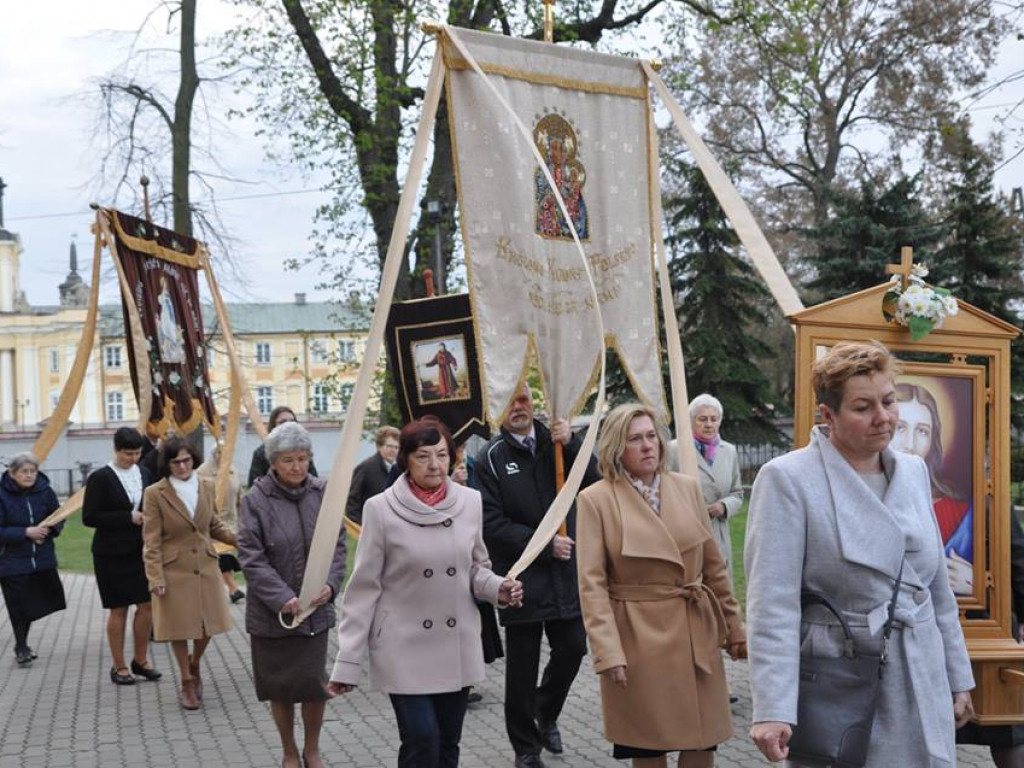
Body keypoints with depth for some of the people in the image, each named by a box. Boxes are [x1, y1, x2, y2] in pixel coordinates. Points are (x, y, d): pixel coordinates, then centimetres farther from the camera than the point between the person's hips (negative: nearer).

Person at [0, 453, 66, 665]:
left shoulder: (44, 491, -2)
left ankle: (22, 643, 29)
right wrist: (26, 532, -22)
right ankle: (21, 647, 16)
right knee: (18, 605, -1)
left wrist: (49, 529, -13)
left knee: (35, 604, 9)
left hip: (42, 559, 3)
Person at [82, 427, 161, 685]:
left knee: (147, 605, 4)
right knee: (119, 609, 4)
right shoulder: (100, 478, -8)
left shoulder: (145, 474, 6)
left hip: (143, 551, 4)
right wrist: (128, 518, -18)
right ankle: (119, 666, 16)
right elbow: (89, 517, -12)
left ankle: (141, 660, 21)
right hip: (112, 554, -4)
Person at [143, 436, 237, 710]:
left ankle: (194, 666, 38)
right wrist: (156, 578, -16)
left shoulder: (206, 486, 3)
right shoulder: (155, 494, -11)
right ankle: (187, 682, 24)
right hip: (174, 571, -4)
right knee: (179, 628, 5)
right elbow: (151, 542, -10)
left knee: (208, 625, 9)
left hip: (205, 567, 4)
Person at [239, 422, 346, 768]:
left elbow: (337, 545, 2)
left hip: (315, 609, 2)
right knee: (280, 687, 10)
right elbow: (252, 558, -12)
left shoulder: (322, 493, -1)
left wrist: (330, 584, -14)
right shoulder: (256, 500, -10)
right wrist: (282, 598, -20)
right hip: (272, 611, -2)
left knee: (315, 683, 5)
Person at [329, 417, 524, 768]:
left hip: (457, 646, 4)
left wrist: (498, 588, -11)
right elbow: (364, 588, -8)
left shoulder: (470, 502, -1)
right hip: (405, 647, -4)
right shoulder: (381, 508, -11)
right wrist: (347, 662, -9)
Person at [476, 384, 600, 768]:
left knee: (573, 648, 7)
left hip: (566, 573, 3)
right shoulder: (490, 458, -4)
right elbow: (492, 524, -10)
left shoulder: (555, 442, 7)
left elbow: (594, 481, -6)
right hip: (522, 579, -3)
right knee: (522, 665, 6)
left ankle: (546, 712, 36)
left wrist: (571, 444, -20)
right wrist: (544, 545, -13)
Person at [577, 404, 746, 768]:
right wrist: (608, 652, -17)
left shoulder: (687, 487, 5)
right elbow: (591, 583, -10)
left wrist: (734, 628, 11)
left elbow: (714, 565, 11)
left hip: (697, 631, 4)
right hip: (639, 637, -3)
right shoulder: (595, 500, -7)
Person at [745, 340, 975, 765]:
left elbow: (938, 589, 15)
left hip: (922, 690, 6)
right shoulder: (787, 479, -12)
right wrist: (773, 710, -22)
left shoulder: (913, 471, 9)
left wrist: (958, 678, 16)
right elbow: (773, 605, -17)